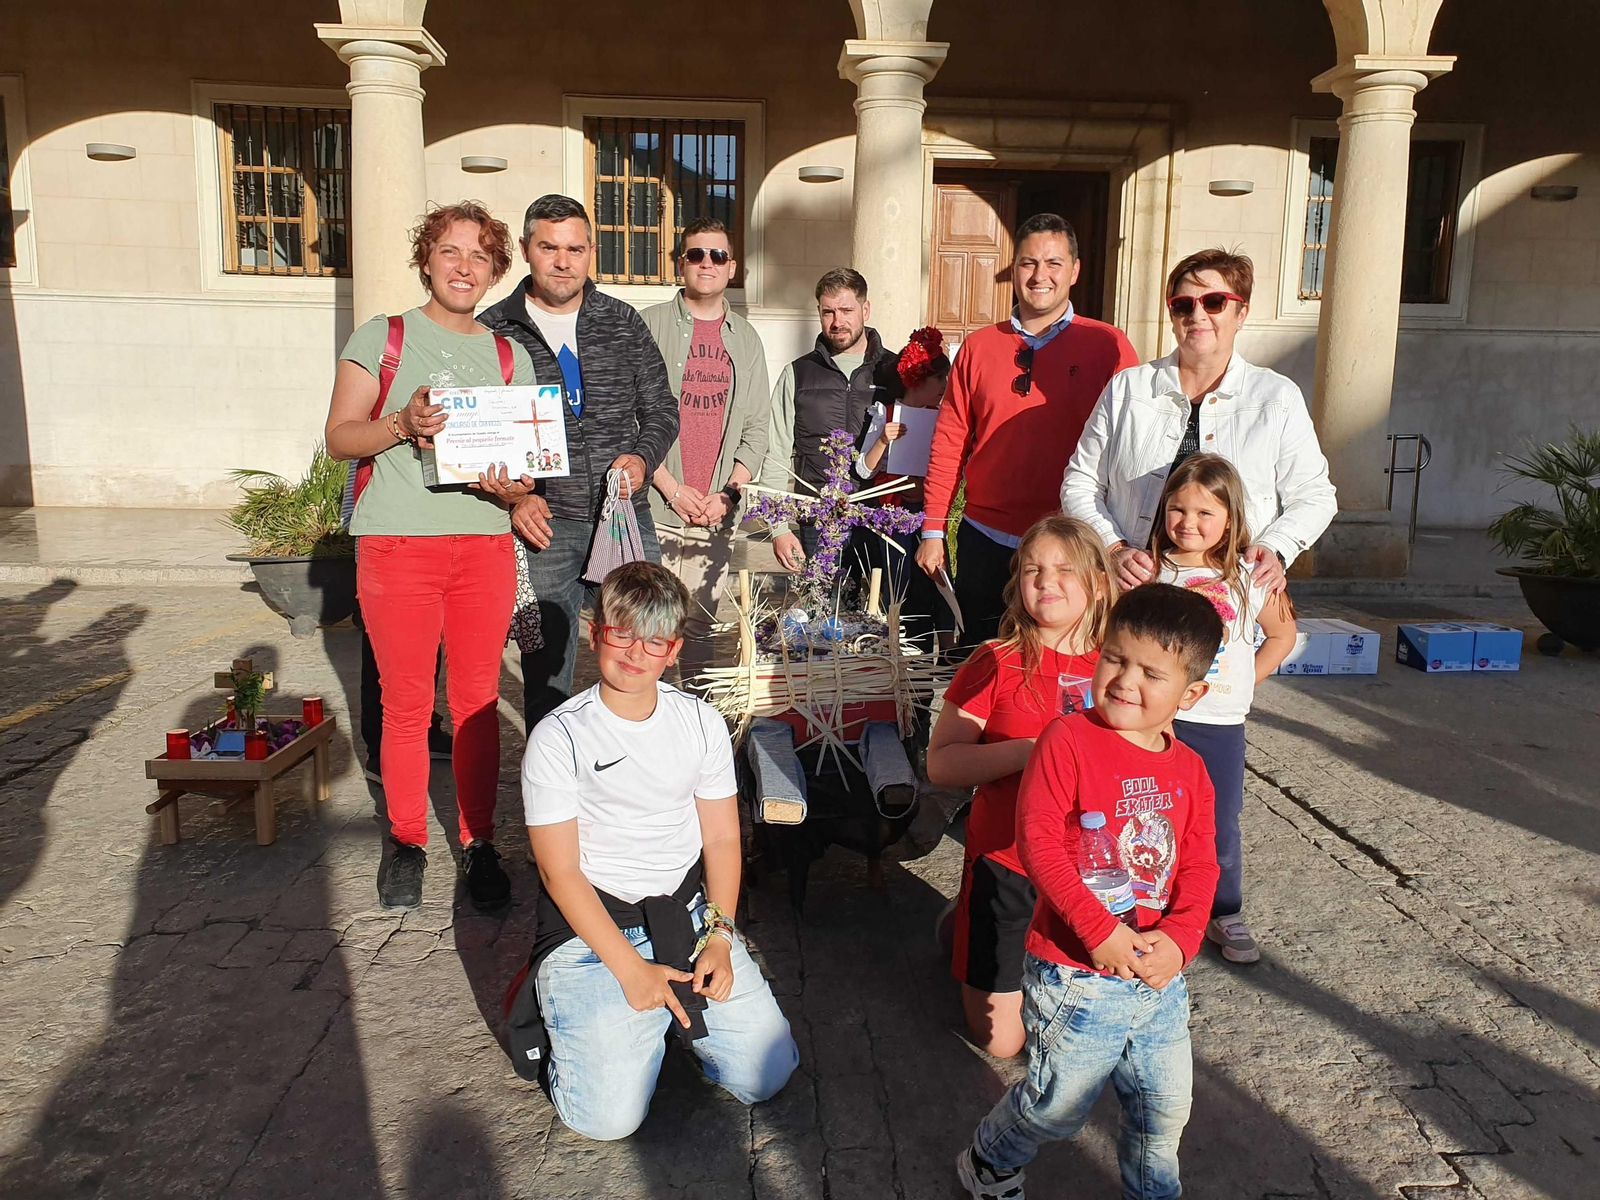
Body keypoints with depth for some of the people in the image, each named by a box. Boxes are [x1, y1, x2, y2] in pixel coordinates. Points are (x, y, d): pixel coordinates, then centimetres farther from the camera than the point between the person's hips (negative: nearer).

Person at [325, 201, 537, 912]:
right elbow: (339, 437, 2)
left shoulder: (508, 356, 14)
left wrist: (514, 485, -9)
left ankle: (478, 843, 19)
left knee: (478, 701, 5)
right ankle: (407, 843, 21)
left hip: (486, 544, 2)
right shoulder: (381, 338, 6)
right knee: (405, 704, 3)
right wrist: (403, 423, -17)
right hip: (397, 544, -2)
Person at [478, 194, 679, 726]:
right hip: (542, 525, -2)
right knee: (545, 677, 7)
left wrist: (643, 457, -7)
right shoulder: (492, 331, 2)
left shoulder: (623, 322, 9)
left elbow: (661, 408, 13)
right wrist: (512, 497, -11)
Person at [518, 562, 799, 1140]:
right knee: (610, 1116, -14)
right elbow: (561, 872, -10)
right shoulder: (558, 738, -11)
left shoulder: (701, 722, 1)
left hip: (689, 912, 4)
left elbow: (721, 838, 6)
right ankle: (558, 1008, 15)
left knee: (766, 1075, -4)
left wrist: (719, 936, -7)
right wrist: (631, 969, -15)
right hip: (591, 926, -3)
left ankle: (666, 1012, 21)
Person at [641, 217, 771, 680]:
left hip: (717, 513, 3)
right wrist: (672, 489, -10)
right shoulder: (651, 325, 1)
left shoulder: (745, 338, 13)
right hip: (654, 509, -3)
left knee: (700, 625, 10)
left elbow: (756, 429, 11)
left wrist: (727, 493, -3)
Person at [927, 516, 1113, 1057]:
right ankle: (964, 926, 30)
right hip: (1008, 864, -3)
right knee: (1000, 1039, 6)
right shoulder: (998, 663, -10)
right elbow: (940, 763, -13)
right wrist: (1028, 751, -24)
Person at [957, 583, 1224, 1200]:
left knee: (1164, 1108, 20)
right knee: (1059, 1106, 10)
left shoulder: (1189, 769, 2)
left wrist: (1177, 938, -12)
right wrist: (1098, 929, -22)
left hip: (1159, 977, 5)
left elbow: (1200, 865, 4)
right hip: (1076, 976, -5)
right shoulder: (1068, 740, -16)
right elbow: (1037, 839, -20)